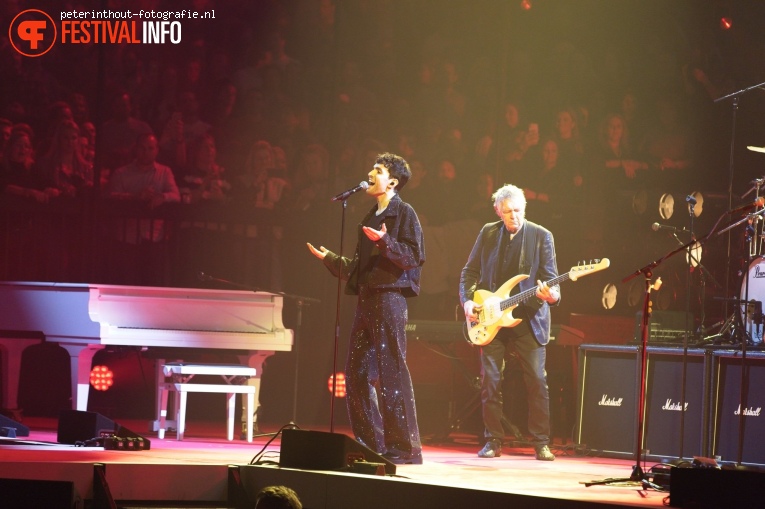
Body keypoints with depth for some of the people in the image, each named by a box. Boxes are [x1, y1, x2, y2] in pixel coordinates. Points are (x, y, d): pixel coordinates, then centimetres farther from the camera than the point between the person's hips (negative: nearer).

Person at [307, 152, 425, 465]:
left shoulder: (403, 213, -3)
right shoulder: (371, 217, 21)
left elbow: (414, 256, -14)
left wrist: (385, 242, -26)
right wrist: (330, 259, 25)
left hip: (391, 297, -9)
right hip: (367, 298, 9)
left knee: (391, 372, -11)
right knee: (358, 373, 7)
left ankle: (404, 447, -9)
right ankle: (371, 442, 13)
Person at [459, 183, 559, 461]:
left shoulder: (541, 236, -2)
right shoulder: (488, 233, 6)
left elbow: (550, 278, -4)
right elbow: (470, 271, 13)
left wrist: (552, 294, -26)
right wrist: (467, 300, -2)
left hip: (528, 319, -2)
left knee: (537, 381, -5)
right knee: (490, 381, 1)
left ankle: (541, 443, 3)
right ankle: (493, 441, 11)